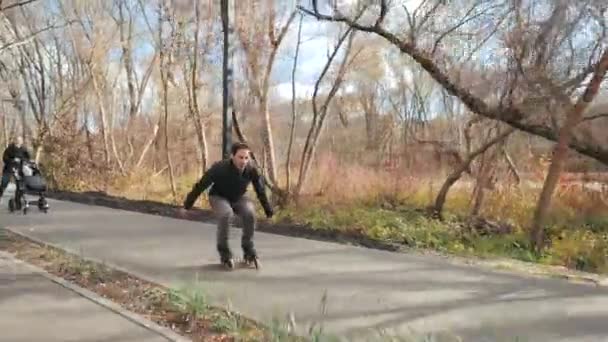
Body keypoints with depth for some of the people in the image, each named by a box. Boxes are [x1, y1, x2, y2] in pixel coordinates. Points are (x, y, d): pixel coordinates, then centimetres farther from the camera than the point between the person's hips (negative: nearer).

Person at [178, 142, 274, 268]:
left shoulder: (252, 170, -23)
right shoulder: (219, 168, -31)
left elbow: (261, 190, -5)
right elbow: (200, 186, -20)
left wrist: (268, 210, 5)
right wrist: (186, 206, -14)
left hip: (238, 198, 2)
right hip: (218, 197, -2)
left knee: (250, 213, -28)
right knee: (226, 214, -35)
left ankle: (248, 248, -7)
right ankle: (223, 250, -14)